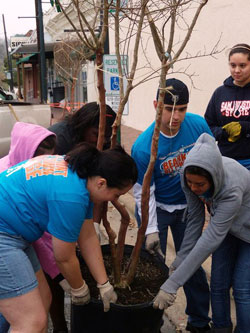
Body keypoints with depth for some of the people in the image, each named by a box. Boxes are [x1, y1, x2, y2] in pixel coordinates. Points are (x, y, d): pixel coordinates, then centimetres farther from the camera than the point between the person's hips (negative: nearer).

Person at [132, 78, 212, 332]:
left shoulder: (198, 125, -18)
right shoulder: (143, 147, -28)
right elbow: (144, 193, -19)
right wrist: (151, 230, -20)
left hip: (188, 205, 3)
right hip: (156, 208, -3)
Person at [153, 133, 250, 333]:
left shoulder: (232, 187, -41)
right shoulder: (191, 177, -26)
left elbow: (211, 239, -41)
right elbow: (195, 220, -14)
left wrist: (173, 284, -40)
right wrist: (180, 260, -10)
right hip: (224, 227, 5)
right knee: (219, 284, 6)